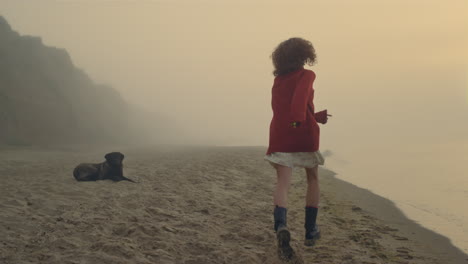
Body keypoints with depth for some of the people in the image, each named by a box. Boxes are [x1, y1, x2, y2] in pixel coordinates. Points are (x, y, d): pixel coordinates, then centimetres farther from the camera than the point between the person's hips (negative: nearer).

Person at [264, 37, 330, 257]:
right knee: (313, 179, 17)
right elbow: (301, 95, -20)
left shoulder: (277, 81, 19)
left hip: (280, 133, 3)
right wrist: (299, 117, -34)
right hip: (304, 133, -3)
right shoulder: (306, 75, 2)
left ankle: (281, 225, -34)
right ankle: (310, 231, 19)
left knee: (283, 183, -7)